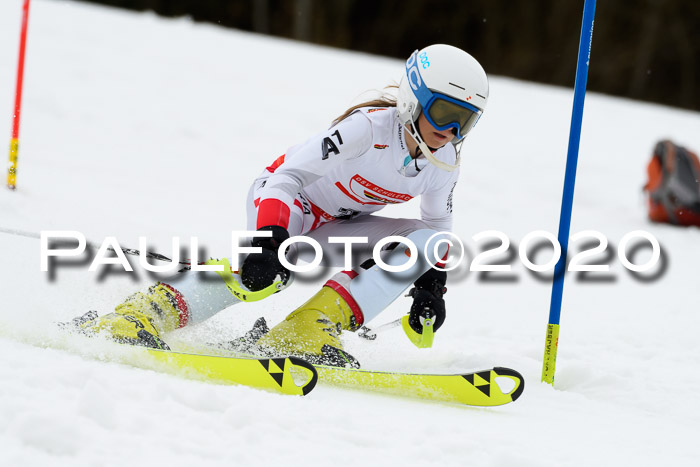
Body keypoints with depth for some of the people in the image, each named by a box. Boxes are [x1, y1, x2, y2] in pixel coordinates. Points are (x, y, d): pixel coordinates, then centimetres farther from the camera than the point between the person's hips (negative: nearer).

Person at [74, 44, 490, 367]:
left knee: (428, 241, -16)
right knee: (267, 268, -39)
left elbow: (438, 223, 13)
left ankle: (305, 331, -28)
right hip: (287, 201, -7)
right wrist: (270, 240, -47)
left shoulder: (444, 165, -8)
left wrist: (431, 285, -1)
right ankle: (144, 313, -38)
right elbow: (288, 175, -32)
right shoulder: (370, 127, -28)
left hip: (331, 227, 7)